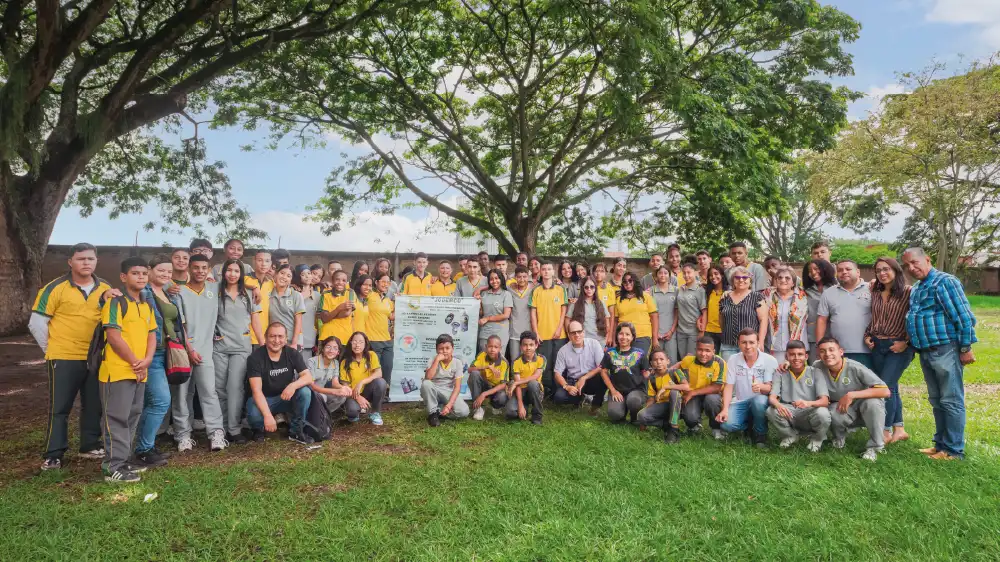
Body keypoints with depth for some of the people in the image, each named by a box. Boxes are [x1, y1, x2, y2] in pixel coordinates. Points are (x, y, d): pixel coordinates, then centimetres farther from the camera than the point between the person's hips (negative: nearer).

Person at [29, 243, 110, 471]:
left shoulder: (105, 289, 5)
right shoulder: (55, 288, -7)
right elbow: (36, 323, -5)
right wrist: (53, 350, -1)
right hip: (64, 359, -4)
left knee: (93, 406, 12)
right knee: (59, 408, 2)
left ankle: (90, 446, 26)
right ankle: (53, 455, 10)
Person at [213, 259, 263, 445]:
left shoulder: (249, 295, 9)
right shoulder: (217, 294, 6)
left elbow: (255, 321, 9)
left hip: (241, 347, 0)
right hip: (219, 346, 1)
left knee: (235, 387, -9)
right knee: (220, 388, 3)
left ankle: (234, 429, -5)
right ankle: (222, 428, 14)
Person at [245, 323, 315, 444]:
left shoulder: (292, 354, -9)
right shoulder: (255, 357, -19)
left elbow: (308, 377, -14)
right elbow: (256, 391, -26)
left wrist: (293, 385, -37)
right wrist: (267, 415, -38)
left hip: (285, 397, 3)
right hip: (263, 400, -3)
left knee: (305, 392, -26)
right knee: (254, 414, -36)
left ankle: (296, 431, -6)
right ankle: (260, 429, 3)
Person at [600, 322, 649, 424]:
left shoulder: (640, 354, -1)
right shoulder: (610, 353, 2)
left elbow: (646, 373, 4)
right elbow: (603, 372, 6)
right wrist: (613, 390, -1)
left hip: (636, 389, 0)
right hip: (617, 390, 1)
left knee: (633, 400, -36)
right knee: (614, 415, -27)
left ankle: (635, 419, 0)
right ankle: (624, 408, 13)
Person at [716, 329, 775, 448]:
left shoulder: (770, 360, -10)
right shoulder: (733, 360, -3)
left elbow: (770, 388, -13)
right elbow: (728, 387, -2)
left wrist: (760, 387, -38)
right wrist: (725, 409, -16)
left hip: (760, 401, -2)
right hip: (739, 402, 2)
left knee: (759, 400, -38)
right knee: (726, 425, -26)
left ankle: (760, 435, -8)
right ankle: (750, 427, 12)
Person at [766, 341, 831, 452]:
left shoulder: (815, 372, -2)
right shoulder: (780, 373, 2)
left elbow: (825, 401, -14)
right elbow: (772, 397, -9)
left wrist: (809, 403, -38)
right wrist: (778, 405, -35)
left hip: (810, 414, -1)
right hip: (789, 414, 1)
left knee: (823, 413, -34)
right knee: (771, 411, -29)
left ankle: (817, 439, 3)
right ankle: (790, 436, 5)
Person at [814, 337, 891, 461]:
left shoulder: (855, 368, -25)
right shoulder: (818, 367, -15)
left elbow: (885, 391, -29)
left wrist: (851, 395, -34)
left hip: (867, 412, -2)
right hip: (843, 413, 2)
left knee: (872, 402, -35)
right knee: (832, 412, -32)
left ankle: (874, 446, -14)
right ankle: (840, 437, 4)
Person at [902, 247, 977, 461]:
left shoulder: (945, 281, -9)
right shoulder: (914, 290, 16)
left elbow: (964, 316, -13)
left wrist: (966, 348, -14)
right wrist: (907, 343, 14)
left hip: (945, 350, -9)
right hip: (926, 353, 9)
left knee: (951, 401, -1)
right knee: (936, 401, 15)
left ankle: (954, 450, 5)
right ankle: (941, 444, 24)